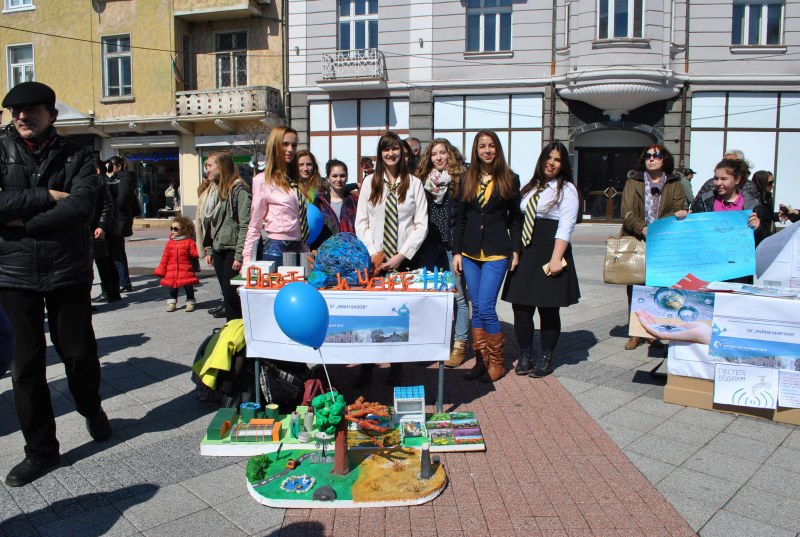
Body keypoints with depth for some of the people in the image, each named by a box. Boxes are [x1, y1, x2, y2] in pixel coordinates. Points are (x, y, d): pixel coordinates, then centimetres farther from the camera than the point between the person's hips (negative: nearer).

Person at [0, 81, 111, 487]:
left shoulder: (76, 157, 1)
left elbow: (81, 206, -15)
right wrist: (47, 196, -15)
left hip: (69, 271, -1)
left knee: (79, 353, 7)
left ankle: (91, 409, 38)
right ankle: (40, 450, 20)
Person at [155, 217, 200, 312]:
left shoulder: (189, 242, -3)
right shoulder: (170, 242, 7)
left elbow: (194, 252, -8)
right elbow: (165, 257, 8)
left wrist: (200, 252, -29)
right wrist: (161, 270, 7)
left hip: (186, 271, -3)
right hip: (172, 271, 3)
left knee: (188, 287, 5)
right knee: (173, 288, 11)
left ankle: (190, 302, 19)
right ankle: (172, 303, 22)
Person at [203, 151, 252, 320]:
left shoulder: (238, 190, -11)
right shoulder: (214, 190, 16)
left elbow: (245, 225, -16)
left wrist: (239, 255, -19)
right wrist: (209, 250, 15)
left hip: (232, 250, -8)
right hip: (218, 250, 8)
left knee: (230, 293, -7)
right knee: (226, 293, 11)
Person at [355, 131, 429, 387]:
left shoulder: (414, 183, 4)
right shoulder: (370, 182, 8)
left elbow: (421, 225, 0)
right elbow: (361, 222, 6)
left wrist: (401, 255, -8)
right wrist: (373, 253, -5)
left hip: (405, 259, -1)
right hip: (376, 260, 1)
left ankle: (397, 367, 14)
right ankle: (367, 366, 9)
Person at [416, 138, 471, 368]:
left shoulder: (461, 178, -3)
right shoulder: (425, 179, 11)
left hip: (453, 243, -4)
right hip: (431, 244, 5)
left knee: (458, 293, -1)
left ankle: (459, 344, 7)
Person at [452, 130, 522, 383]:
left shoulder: (510, 179, 2)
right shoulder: (467, 180, 9)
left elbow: (516, 218, 4)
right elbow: (460, 218, 9)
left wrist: (515, 250, -3)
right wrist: (456, 252, 4)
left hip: (497, 252, -4)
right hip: (470, 252, 4)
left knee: (486, 307, -10)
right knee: (476, 308, 7)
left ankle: (497, 362, 6)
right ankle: (481, 360, 16)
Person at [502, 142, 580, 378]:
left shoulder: (567, 189, -1)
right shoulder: (530, 188, 17)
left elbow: (565, 227, -10)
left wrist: (555, 259, -18)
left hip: (549, 254, -5)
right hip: (525, 254, 5)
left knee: (549, 310, 4)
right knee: (521, 308, 4)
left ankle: (545, 359, 17)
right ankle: (525, 356, 18)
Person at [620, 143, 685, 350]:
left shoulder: (674, 183, 13)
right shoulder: (633, 181, 10)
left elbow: (679, 209, 0)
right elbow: (627, 212, -2)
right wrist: (643, 228, -20)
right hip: (636, 241, 0)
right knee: (634, 288, -1)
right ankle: (636, 333, 7)